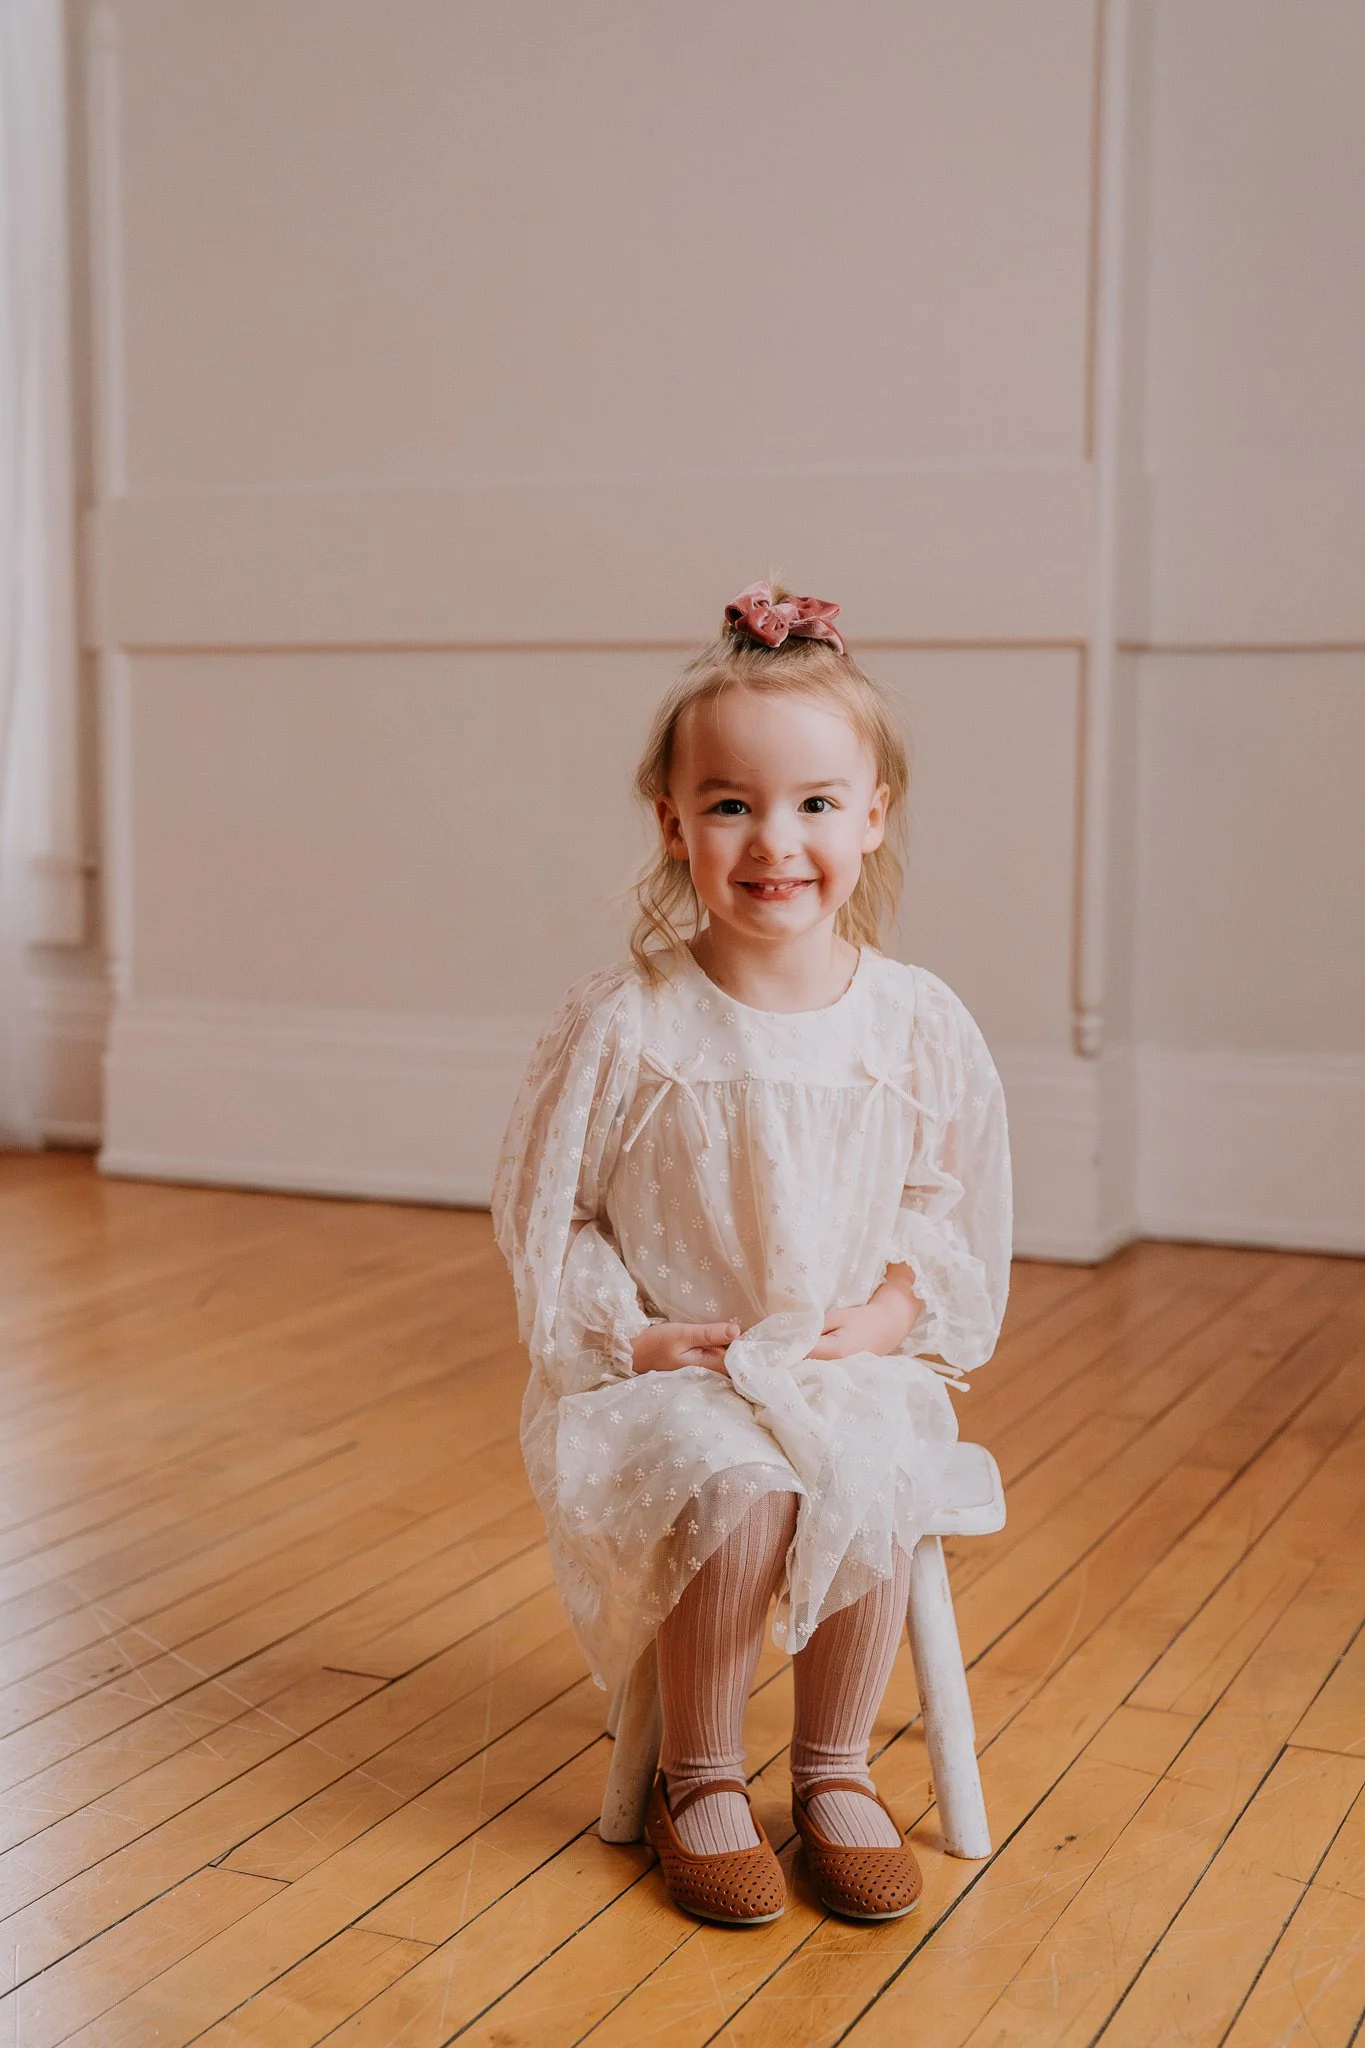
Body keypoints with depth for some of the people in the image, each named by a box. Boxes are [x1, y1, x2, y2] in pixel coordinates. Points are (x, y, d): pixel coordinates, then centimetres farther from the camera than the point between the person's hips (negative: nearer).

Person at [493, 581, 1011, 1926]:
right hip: (668, 1368, -2)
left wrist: (896, 1311, -6)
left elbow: (949, 1201, 10)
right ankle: (698, 1776, -3)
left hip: (852, 1363, 2)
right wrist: (630, 1329, -10)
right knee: (737, 1492, -30)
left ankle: (835, 1768, 0)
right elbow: (542, 1209, 0)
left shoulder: (920, 1027, -3)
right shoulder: (623, 1028, -10)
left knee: (873, 1489, -27)